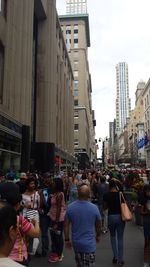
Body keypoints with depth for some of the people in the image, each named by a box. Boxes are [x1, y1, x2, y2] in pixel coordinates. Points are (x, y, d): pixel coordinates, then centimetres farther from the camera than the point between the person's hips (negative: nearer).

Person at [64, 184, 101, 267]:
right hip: (89, 243, -3)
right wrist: (98, 235, 18)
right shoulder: (94, 208, -15)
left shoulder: (70, 207, -11)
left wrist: (67, 240, 7)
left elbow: (66, 225, -5)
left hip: (76, 242, 3)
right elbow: (98, 225, 0)